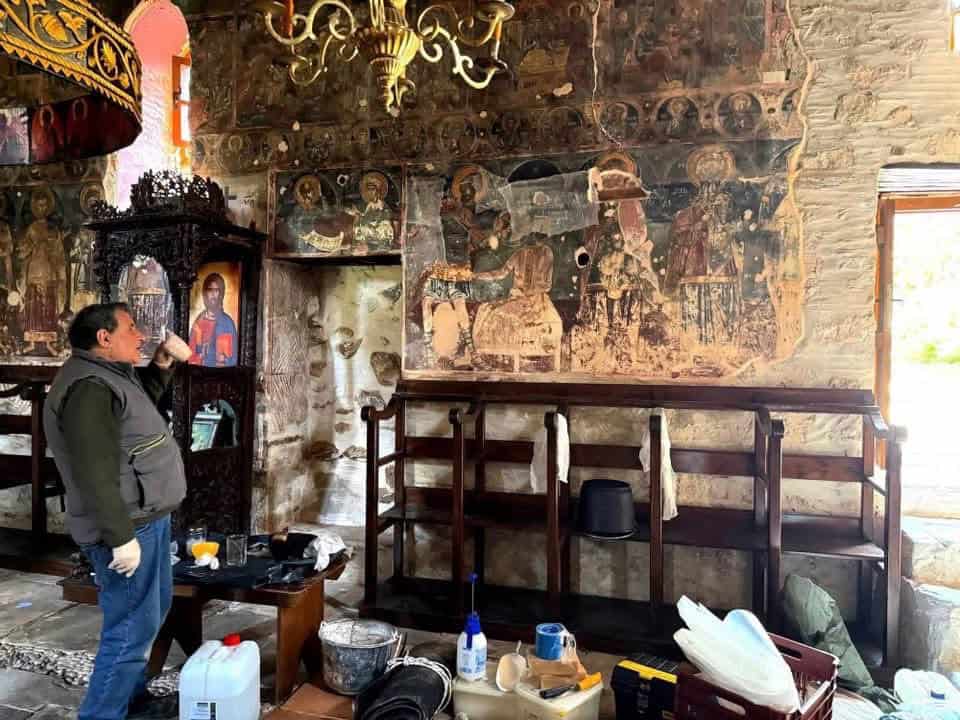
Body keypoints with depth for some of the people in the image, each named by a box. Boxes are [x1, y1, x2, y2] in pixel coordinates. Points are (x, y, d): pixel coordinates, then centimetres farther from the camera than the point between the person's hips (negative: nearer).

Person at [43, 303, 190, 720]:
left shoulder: (110, 374, 11)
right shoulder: (88, 387, -21)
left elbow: (143, 400, 32)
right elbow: (95, 473, -26)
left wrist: (163, 363, 13)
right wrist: (120, 537, -25)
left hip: (147, 517, 11)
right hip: (129, 527, -11)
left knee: (152, 613, 22)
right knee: (131, 628, -3)